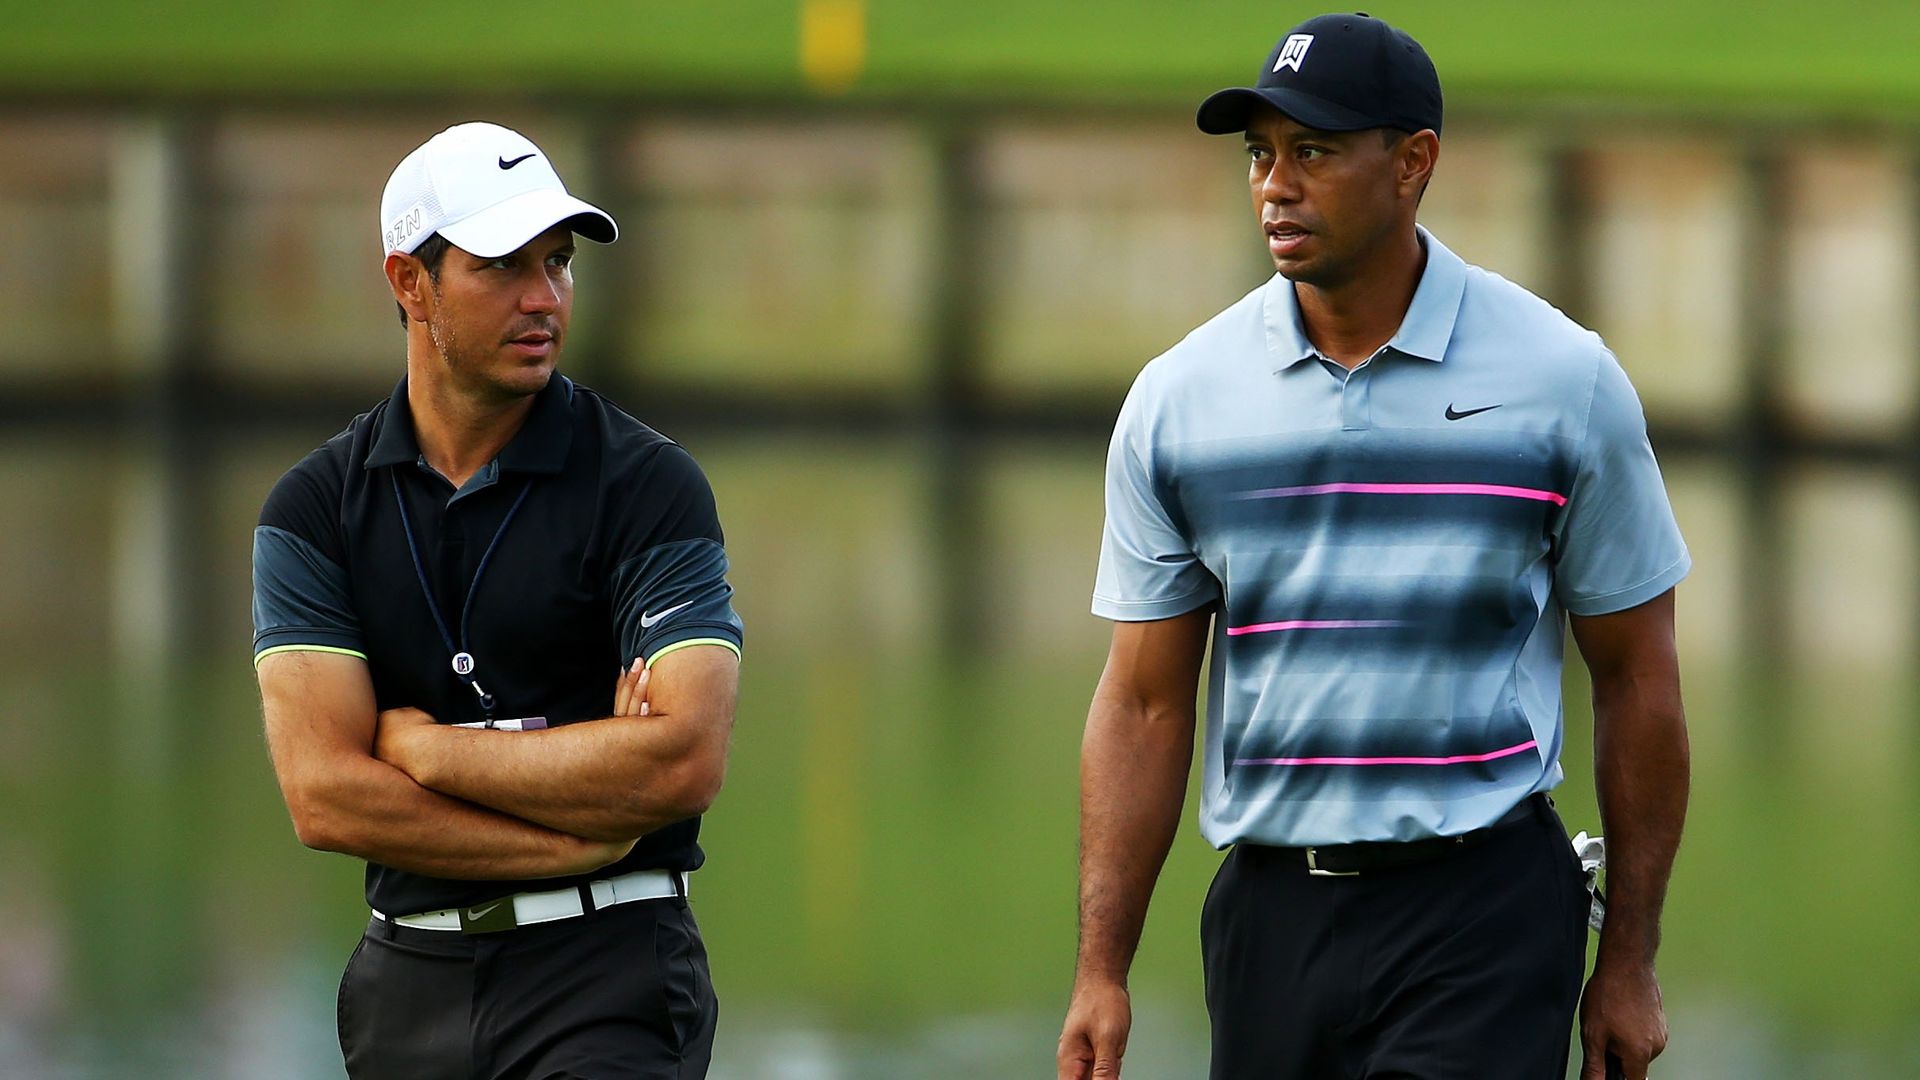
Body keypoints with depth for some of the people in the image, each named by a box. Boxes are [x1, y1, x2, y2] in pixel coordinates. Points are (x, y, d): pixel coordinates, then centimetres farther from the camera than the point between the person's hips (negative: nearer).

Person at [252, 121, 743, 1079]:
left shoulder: (646, 483, -2)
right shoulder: (315, 507, 5)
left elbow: (685, 760, -14)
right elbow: (323, 795, -5)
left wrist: (423, 747, -7)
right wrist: (584, 835, -10)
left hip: (606, 972, -3)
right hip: (409, 987, 3)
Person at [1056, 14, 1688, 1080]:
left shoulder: (1565, 380, -1)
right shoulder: (1177, 399, 5)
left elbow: (1635, 675, 4)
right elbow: (1145, 702, 8)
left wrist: (1630, 962, 3)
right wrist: (1100, 972, 2)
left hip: (1484, 911, -3)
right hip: (1269, 904, 3)